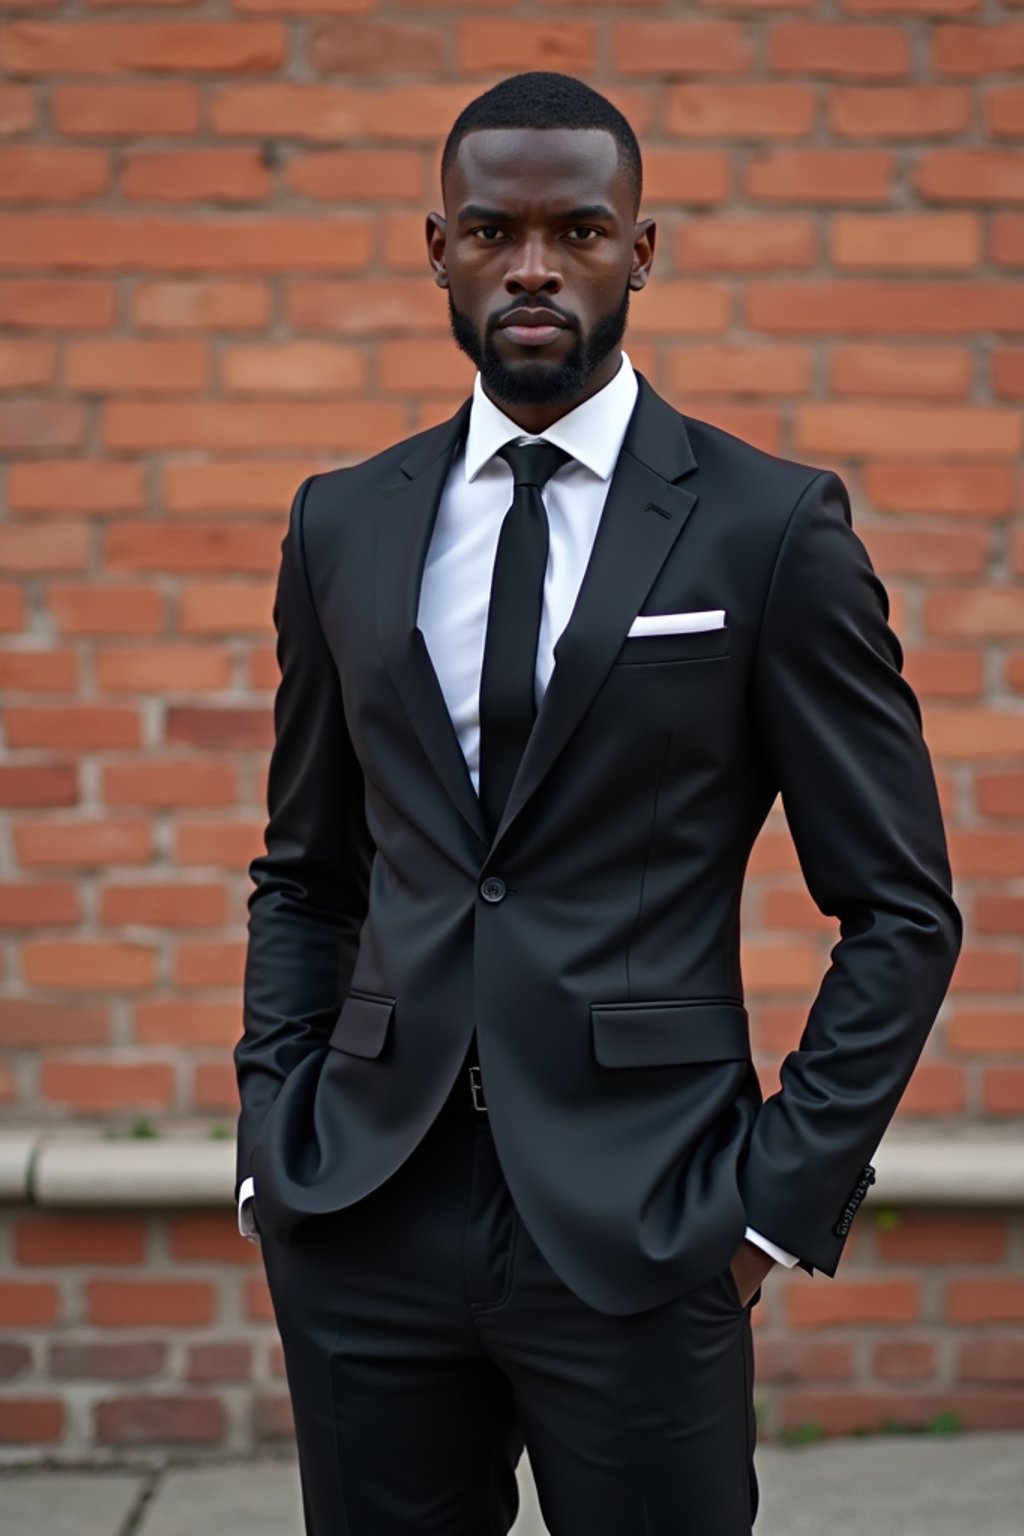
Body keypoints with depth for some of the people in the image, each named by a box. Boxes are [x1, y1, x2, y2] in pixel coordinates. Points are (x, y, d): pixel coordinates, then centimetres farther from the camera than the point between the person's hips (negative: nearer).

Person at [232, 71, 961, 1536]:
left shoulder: (773, 526, -3)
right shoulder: (343, 524, 8)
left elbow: (901, 913, -1)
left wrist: (780, 1196, -7)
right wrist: (274, 1138, 5)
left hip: (638, 1228, -3)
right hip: (366, 1222, 3)